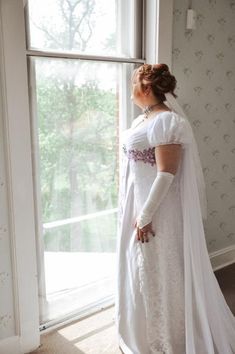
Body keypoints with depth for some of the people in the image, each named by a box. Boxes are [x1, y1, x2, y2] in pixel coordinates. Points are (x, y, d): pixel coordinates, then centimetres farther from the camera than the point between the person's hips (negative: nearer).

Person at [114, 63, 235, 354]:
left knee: (158, 273, 5)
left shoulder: (166, 121, -18)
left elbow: (167, 173, -23)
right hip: (136, 205, 10)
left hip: (155, 209, -10)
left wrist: (146, 215, -22)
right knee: (139, 270, 20)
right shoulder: (143, 119, 11)